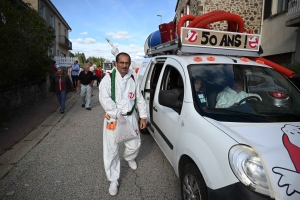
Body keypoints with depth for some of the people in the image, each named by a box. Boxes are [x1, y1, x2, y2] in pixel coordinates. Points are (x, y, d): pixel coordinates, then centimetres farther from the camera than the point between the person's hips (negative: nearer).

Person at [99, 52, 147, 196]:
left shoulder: (133, 80, 5)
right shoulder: (108, 78, -9)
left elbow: (140, 100, 11)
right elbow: (104, 99, -20)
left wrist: (143, 116, 9)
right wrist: (118, 115, -25)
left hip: (130, 117, 4)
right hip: (112, 119, -4)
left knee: (134, 144, 15)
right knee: (111, 151, 1)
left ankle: (129, 158, 52)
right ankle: (113, 181, 19)